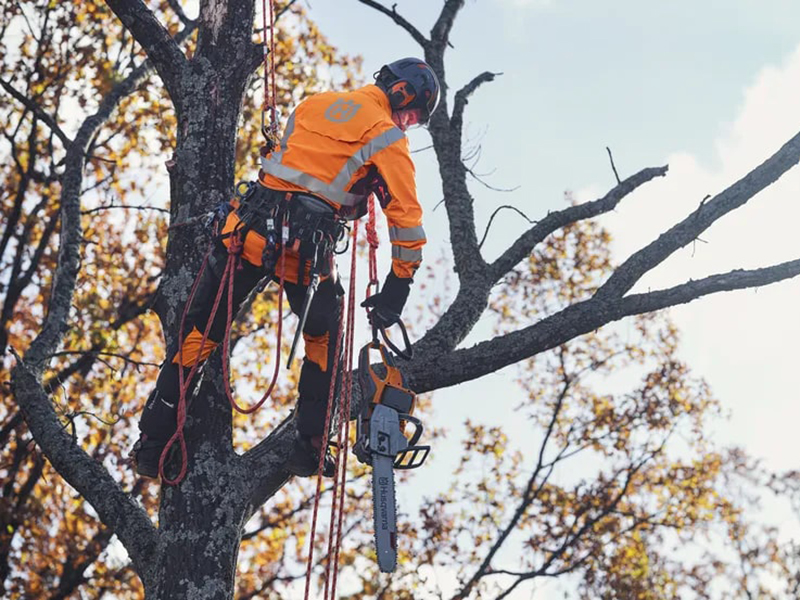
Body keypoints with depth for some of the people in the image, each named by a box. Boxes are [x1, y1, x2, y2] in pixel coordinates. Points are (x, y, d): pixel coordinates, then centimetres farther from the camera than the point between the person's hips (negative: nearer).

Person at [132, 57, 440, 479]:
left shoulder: (314, 103, 18)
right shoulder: (386, 137, 3)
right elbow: (406, 217, 0)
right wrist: (397, 289, 4)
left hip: (249, 228, 4)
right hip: (307, 251, -3)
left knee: (200, 333, 12)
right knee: (323, 343, 22)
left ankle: (151, 444, 15)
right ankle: (307, 450, 19)